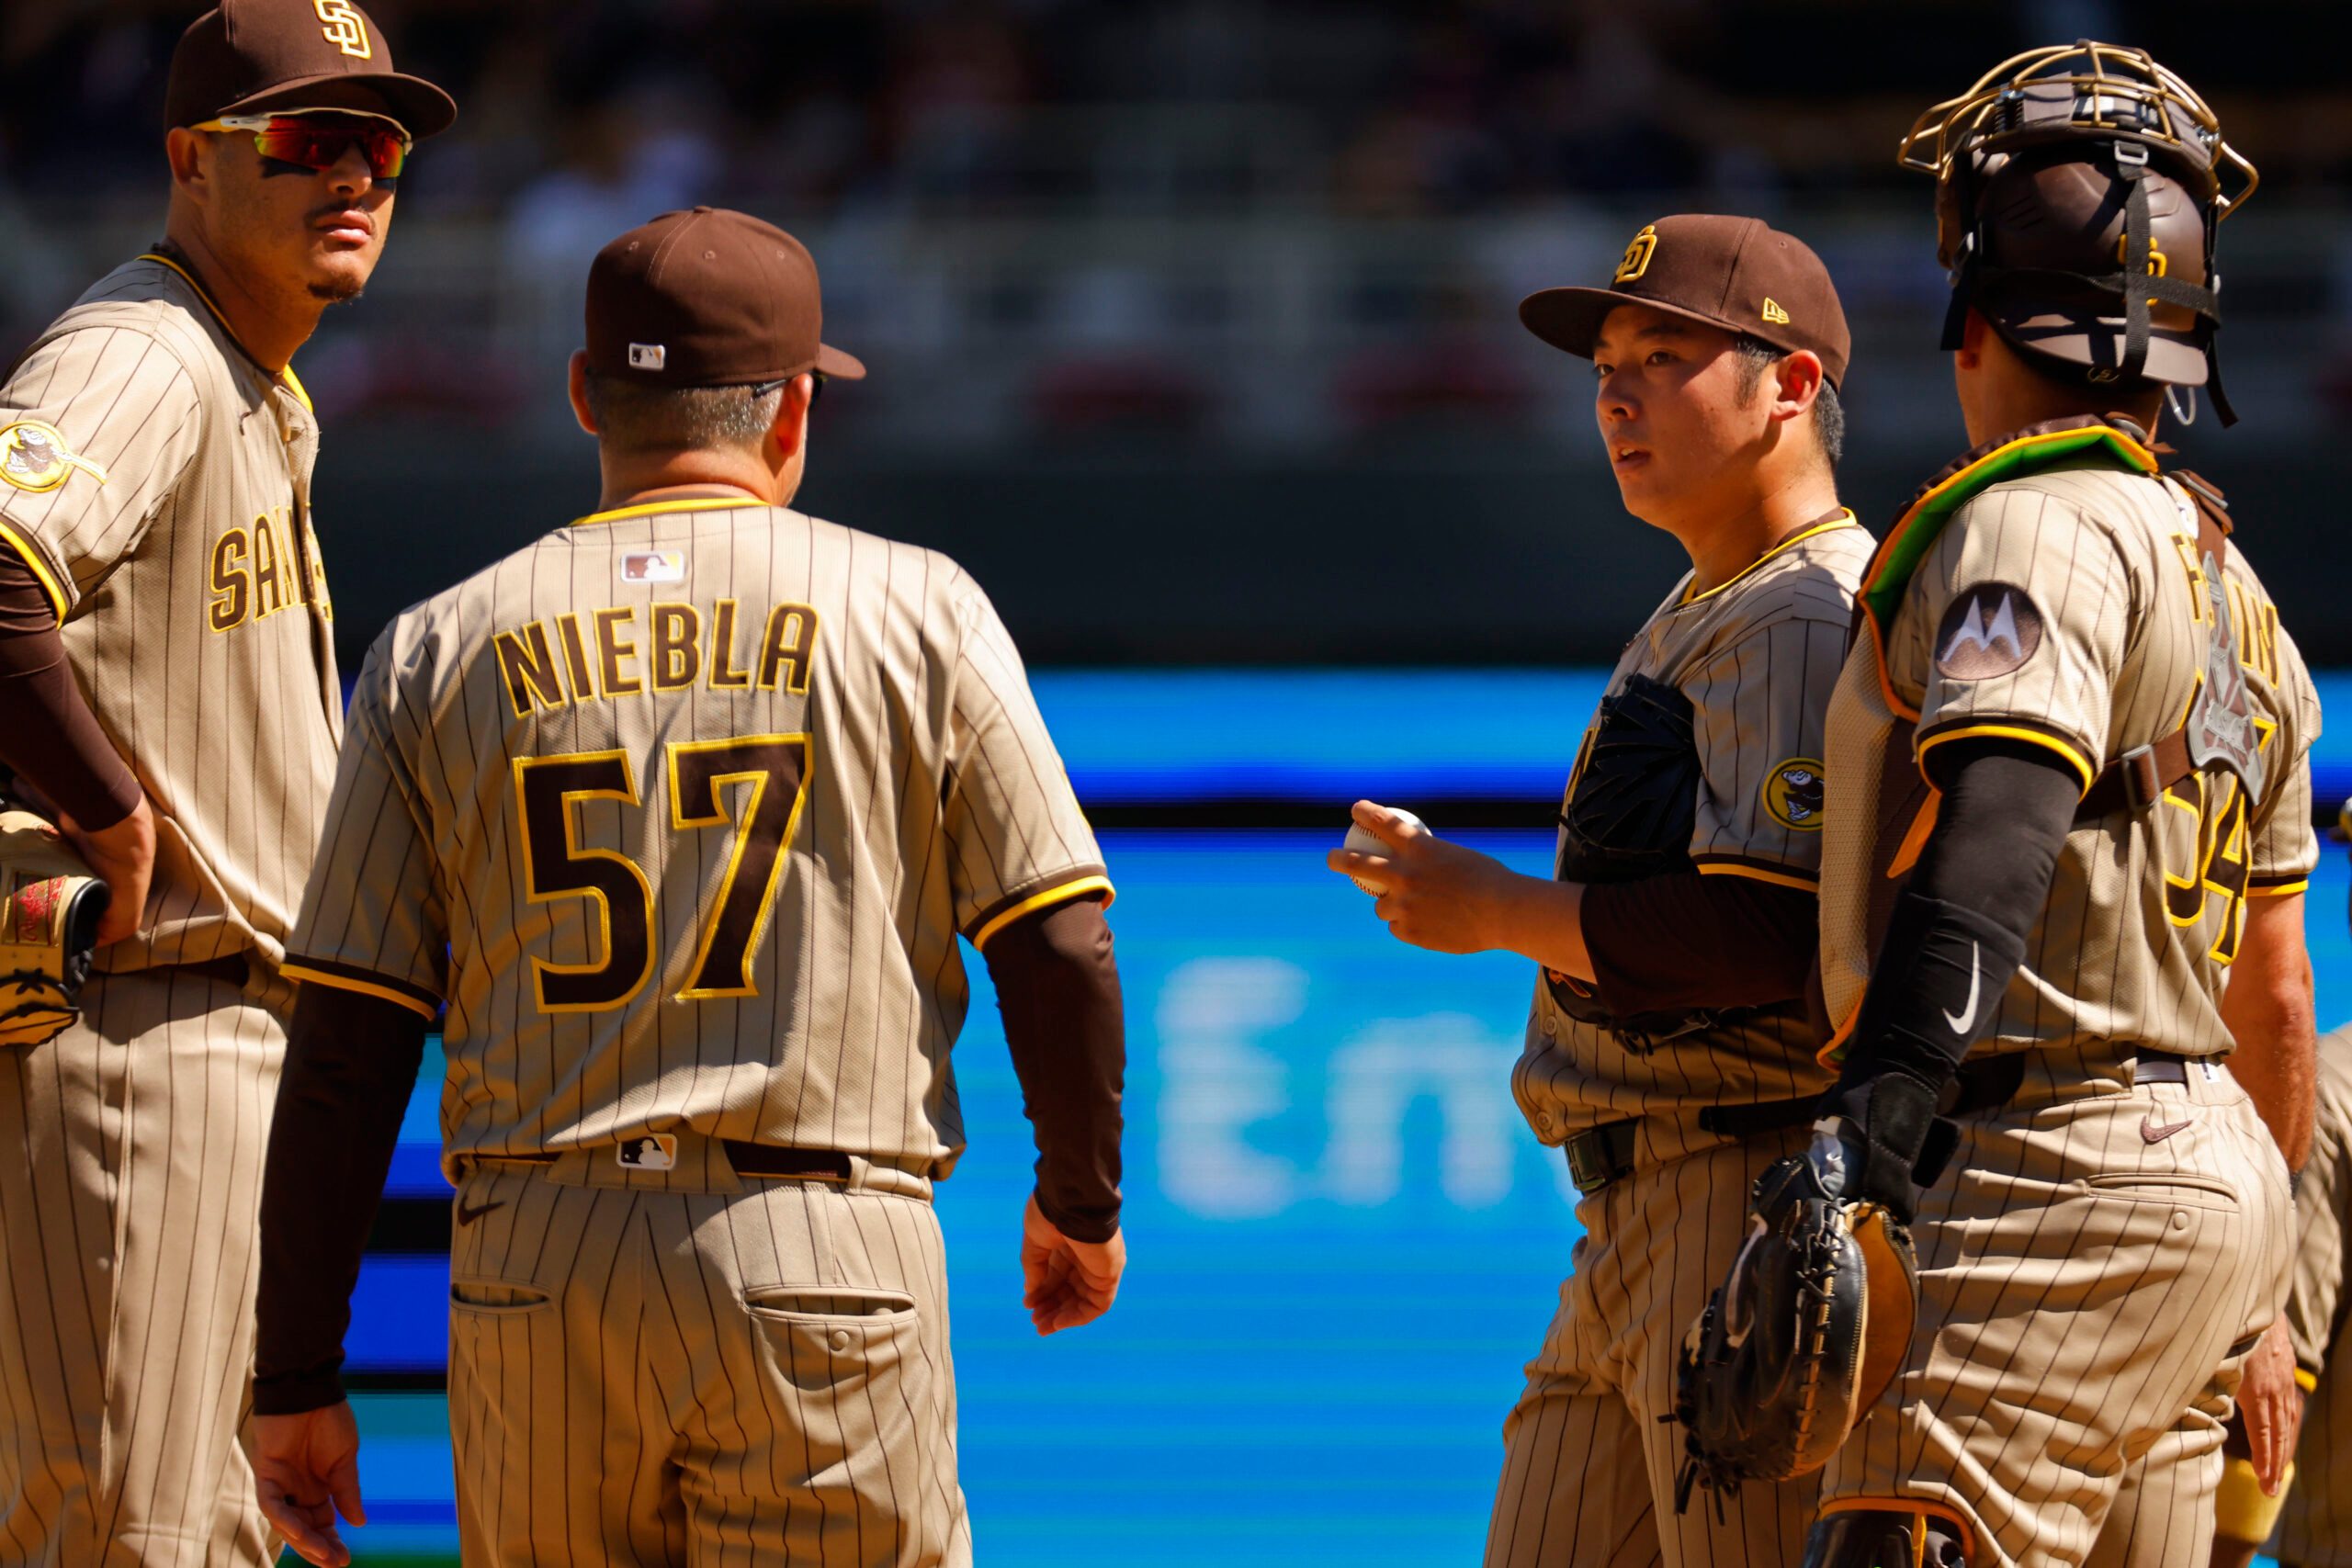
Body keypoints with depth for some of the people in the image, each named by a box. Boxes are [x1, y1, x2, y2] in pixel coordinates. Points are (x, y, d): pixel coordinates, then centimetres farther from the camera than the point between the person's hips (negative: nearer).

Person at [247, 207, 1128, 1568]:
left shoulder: (439, 651, 8)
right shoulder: (912, 610, 4)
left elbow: (346, 1051, 5)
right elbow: (1063, 949, 1)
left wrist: (298, 1380, 8)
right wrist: (1081, 1202, 19)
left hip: (531, 1268, 2)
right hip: (824, 1255, -2)